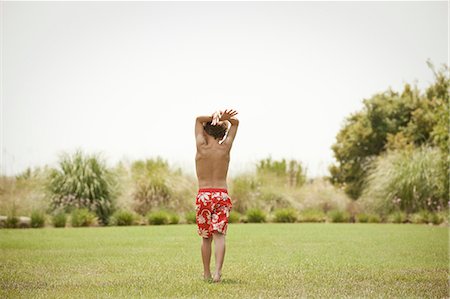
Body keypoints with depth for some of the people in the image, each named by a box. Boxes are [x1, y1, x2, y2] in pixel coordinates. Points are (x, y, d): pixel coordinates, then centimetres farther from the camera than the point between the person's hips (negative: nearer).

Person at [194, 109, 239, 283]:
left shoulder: (201, 147, -2)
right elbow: (236, 123, 16)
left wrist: (213, 117, -5)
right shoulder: (225, 147, 2)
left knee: (206, 237, 11)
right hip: (222, 195, 0)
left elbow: (199, 119, 12)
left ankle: (207, 274, 18)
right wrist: (223, 118, -5)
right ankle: (217, 271, -22)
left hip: (204, 196, 0)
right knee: (219, 235, -5)